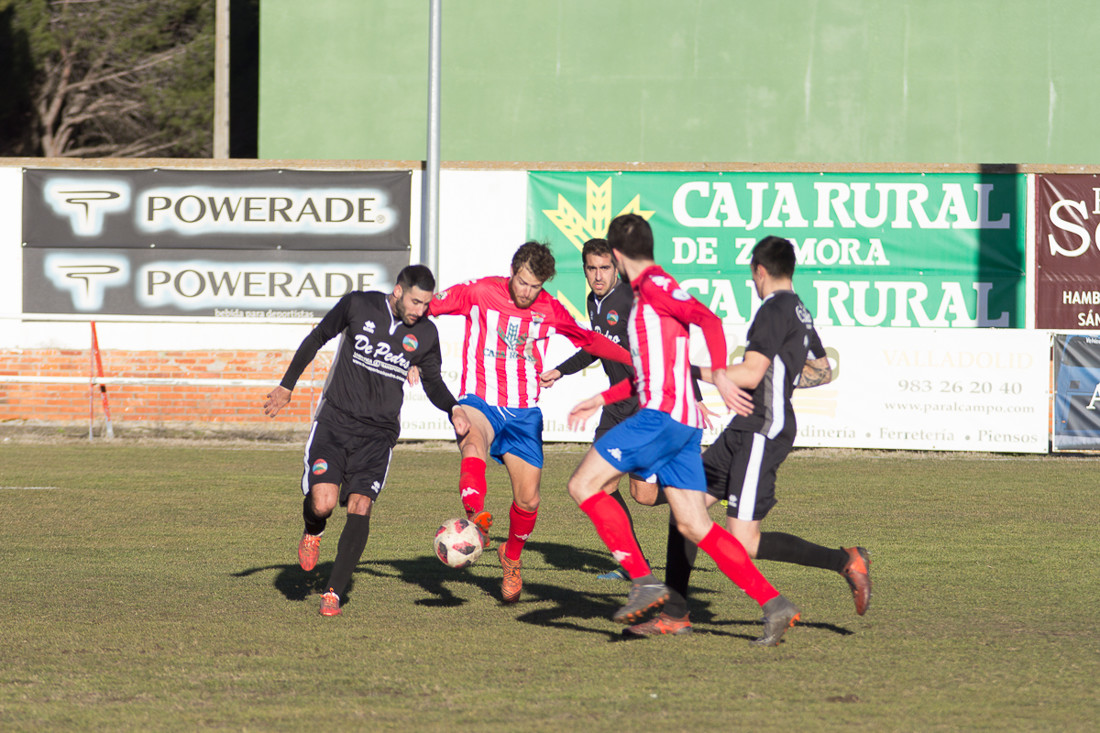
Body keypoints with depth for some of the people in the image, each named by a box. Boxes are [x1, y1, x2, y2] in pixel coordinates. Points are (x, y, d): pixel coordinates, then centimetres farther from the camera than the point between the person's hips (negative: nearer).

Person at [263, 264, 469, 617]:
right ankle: (312, 533, 21)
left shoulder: (425, 333, 1)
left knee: (360, 507, -14)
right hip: (335, 422, -2)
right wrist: (287, 385, 10)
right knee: (323, 502, -17)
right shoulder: (358, 306, -6)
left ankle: (334, 592, -5)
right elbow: (317, 338, 8)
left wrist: (453, 408, -3)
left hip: (378, 433, 2)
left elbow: (432, 381, 17)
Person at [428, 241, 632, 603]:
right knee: (474, 440, -39)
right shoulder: (479, 293, -5)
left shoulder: (550, 310, 4)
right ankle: (476, 518, -63)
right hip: (480, 402, -3)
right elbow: (425, 305, -2)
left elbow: (590, 340, 19)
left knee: (528, 499, -1)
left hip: (525, 413, 3)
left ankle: (511, 559, 29)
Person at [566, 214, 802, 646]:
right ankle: (774, 605, -4)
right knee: (694, 526, 4)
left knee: (584, 485, -5)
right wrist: (601, 399, 35)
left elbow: (707, 319, -20)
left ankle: (644, 580, -13)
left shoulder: (654, 285, -5)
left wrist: (719, 374, -29)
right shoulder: (648, 293, 24)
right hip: (684, 426, 9)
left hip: (661, 416, -9)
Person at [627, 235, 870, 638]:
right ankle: (675, 614, 10)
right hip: (744, 431, 10)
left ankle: (845, 561, -7)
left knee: (743, 541, -12)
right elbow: (822, 372, 30)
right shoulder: (800, 313, 16)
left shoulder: (774, 311, -13)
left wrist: (695, 371, -16)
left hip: (762, 432, -10)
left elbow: (750, 374, -23)